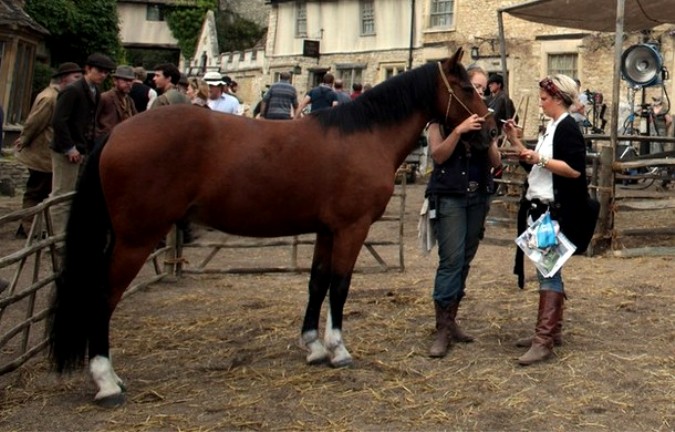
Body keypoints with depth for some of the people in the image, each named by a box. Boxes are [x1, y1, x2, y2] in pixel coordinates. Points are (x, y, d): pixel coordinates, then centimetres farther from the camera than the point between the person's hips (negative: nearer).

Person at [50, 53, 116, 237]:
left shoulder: (96, 93, 11)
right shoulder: (72, 90, -13)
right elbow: (58, 121, -18)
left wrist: (90, 148, 4)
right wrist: (69, 149, -18)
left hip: (83, 151, 8)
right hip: (67, 152, -8)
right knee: (62, 197, -1)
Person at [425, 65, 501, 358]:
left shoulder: (483, 118, 12)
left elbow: (496, 163, 7)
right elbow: (438, 155, -12)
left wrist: (489, 139, -12)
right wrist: (460, 130, -23)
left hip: (478, 197, 5)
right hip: (449, 196, -5)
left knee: (465, 261, 8)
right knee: (451, 261, -11)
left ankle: (451, 320, 17)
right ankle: (442, 331, -9)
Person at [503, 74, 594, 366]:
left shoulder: (567, 128, -12)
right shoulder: (552, 129, 17)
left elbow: (575, 170, -22)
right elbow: (534, 167, 20)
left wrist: (540, 159, -23)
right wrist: (516, 142, 11)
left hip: (557, 213, -10)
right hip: (541, 209, 10)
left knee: (549, 272, -10)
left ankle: (544, 340, -10)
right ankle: (552, 330, 21)